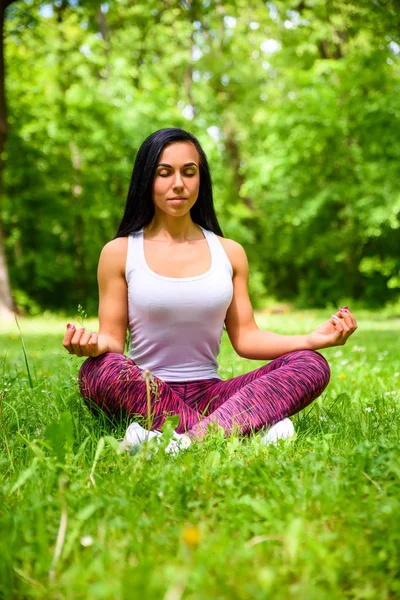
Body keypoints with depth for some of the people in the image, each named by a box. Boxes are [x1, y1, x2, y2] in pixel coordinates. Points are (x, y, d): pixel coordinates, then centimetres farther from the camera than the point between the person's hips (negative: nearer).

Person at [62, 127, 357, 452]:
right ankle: (250, 428, -36)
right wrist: (94, 343, -23)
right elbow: (113, 338, 2)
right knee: (98, 370, -35)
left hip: (209, 395, 3)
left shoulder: (229, 253, 11)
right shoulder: (120, 252, 4)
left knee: (312, 365, -19)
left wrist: (312, 339, -7)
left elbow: (245, 338, 8)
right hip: (145, 394, -2)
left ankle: (193, 437, -40)